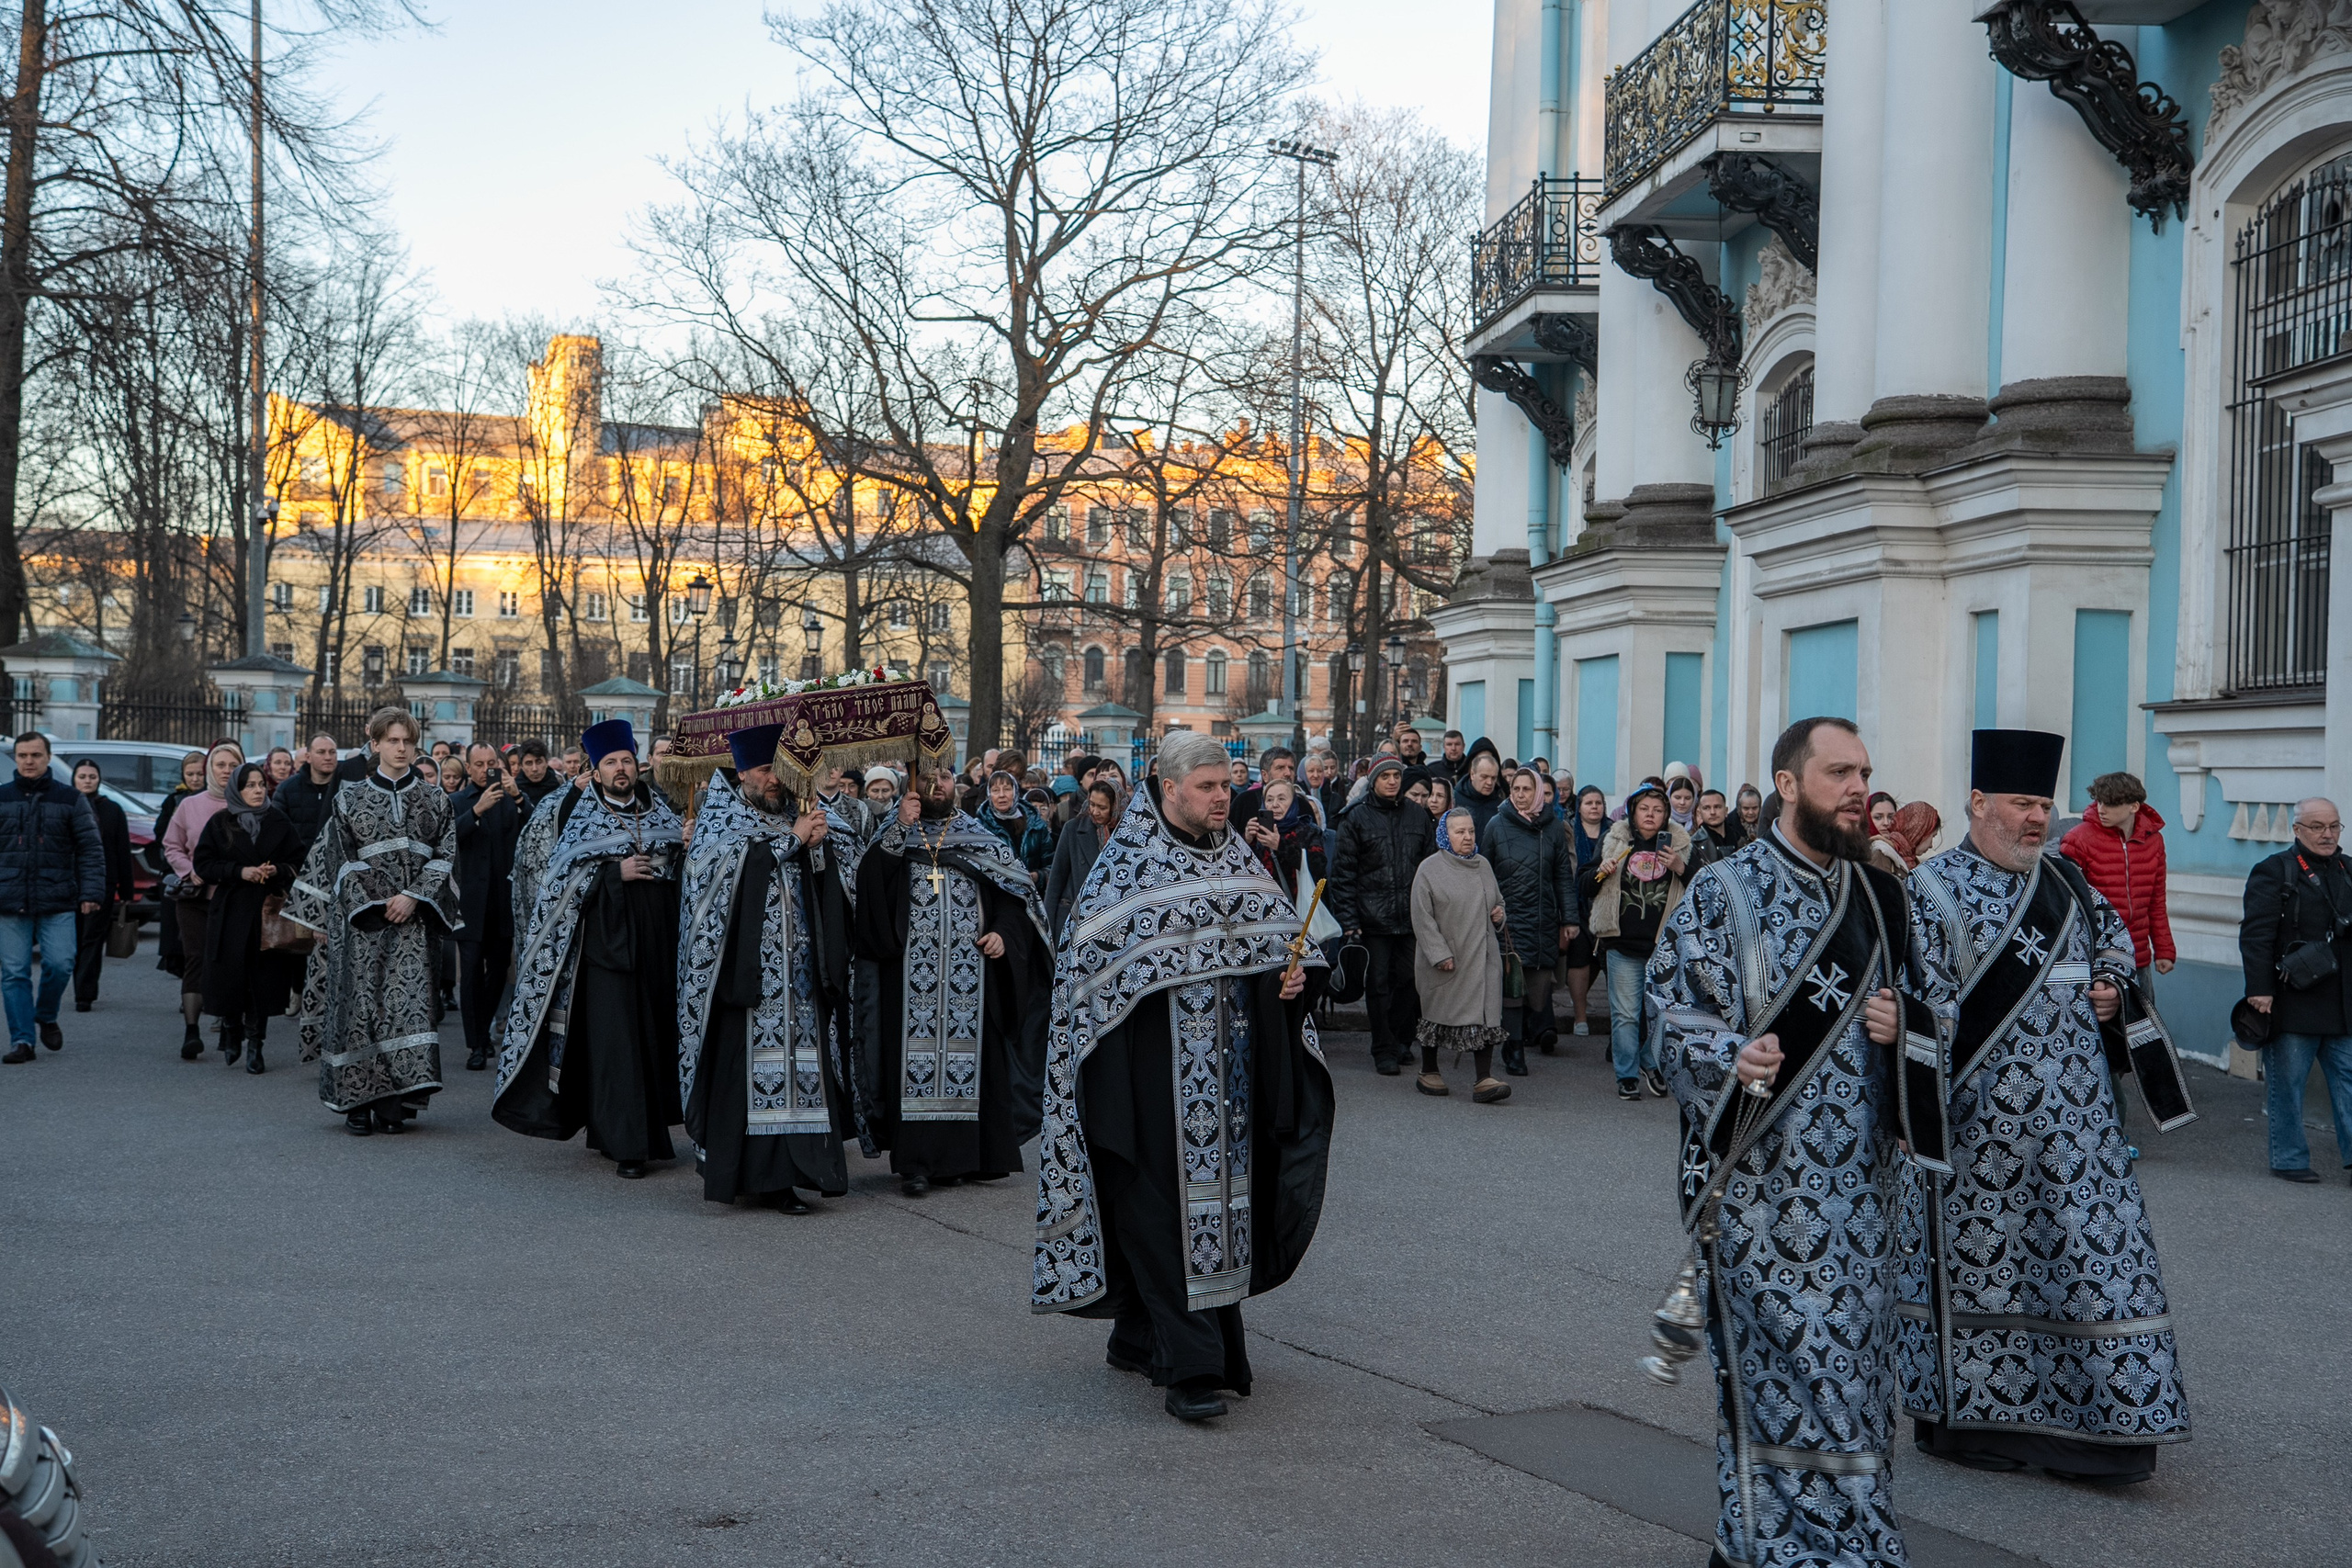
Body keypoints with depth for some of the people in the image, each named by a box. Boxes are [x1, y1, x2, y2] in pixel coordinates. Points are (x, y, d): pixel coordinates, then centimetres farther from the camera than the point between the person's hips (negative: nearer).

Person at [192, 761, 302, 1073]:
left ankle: (254, 1044, 3)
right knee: (230, 975, -4)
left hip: (269, 912, 1)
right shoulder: (220, 823, 6)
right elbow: (203, 863, 1)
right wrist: (240, 872, -11)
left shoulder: (279, 823, 8)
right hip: (230, 910, 0)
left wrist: (277, 870, -11)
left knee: (263, 981, -4)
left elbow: (298, 862, 9)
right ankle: (231, 1034, 19)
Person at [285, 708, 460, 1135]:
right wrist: (376, 905, -5)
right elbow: (341, 858, 3)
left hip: (411, 914, 1)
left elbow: (445, 854, 4)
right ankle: (357, 1100, 3)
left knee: (406, 1000, -8)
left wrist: (413, 897, -10)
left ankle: (393, 1101, -5)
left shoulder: (434, 802, 10)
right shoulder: (350, 797, 7)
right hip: (359, 916, -1)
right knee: (358, 1002, -3)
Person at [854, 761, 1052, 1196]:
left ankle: (959, 1155, 6)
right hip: (911, 976, -1)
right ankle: (915, 1161, -6)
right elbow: (869, 883, -10)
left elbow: (1015, 895, 10)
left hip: (970, 974, 1)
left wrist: (1003, 932, -7)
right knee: (915, 1058, -6)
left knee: (967, 1056, 0)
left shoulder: (981, 839, 13)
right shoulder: (894, 837, 9)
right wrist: (901, 829, -16)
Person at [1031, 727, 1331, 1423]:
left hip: (1230, 1067, 6)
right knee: (1166, 1202, -8)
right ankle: (1189, 1367, -7)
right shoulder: (1127, 863, -4)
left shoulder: (1238, 861, 12)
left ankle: (1140, 1338, 24)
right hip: (1156, 1070, -6)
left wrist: (1292, 978, -3)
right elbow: (1088, 960, -6)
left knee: (1220, 1191, 9)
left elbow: (1279, 939, 17)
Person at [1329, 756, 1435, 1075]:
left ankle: (1401, 1041, 20)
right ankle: (1384, 1051, 8)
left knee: (1411, 982, 4)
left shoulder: (1419, 817, 10)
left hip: (1413, 917, 3)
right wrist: (1348, 918, -9)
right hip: (1374, 918, -3)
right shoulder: (1357, 818, 0)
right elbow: (1343, 872, -2)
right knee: (1378, 985, 0)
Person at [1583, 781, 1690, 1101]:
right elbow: (1587, 888, 12)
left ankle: (1652, 1063, 27)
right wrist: (1601, 872, -10)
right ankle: (1627, 1076, 11)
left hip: (1664, 945, 0)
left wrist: (1680, 869, -12)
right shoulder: (1614, 842, 8)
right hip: (1623, 945, 0)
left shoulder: (1680, 845, 7)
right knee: (1625, 1014, 2)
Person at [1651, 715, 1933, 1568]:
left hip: (1855, 1180, 6)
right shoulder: (1723, 892, -5)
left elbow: (1918, 1006, 21)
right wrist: (1732, 1059, -27)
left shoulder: (1877, 894, 11)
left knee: (1850, 1363, 10)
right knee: (1790, 1367, -7)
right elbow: (1674, 1018, -8)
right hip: (1762, 1181, -6)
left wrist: (1903, 1023, -2)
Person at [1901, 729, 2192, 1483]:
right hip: (1980, 1119, -6)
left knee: (2092, 1252, 5)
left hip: (2075, 1118, 6)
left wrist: (2112, 986, 7)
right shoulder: (1932, 889, -8)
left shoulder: (2065, 879, 11)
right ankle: (1963, 1416, 18)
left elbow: (2113, 935, 29)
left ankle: (2103, 1421, 14)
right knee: (1976, 1258, 4)